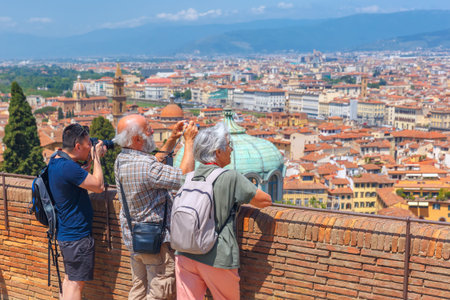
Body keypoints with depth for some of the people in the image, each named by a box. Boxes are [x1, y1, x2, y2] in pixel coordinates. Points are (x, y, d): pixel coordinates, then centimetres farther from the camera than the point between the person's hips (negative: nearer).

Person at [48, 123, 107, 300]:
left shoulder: (55, 162, 6)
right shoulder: (68, 166, -26)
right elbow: (98, 186, -20)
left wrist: (90, 161, 8)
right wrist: (96, 157, -10)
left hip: (65, 233, 10)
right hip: (77, 235, -10)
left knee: (69, 278, 20)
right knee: (76, 282, -2)